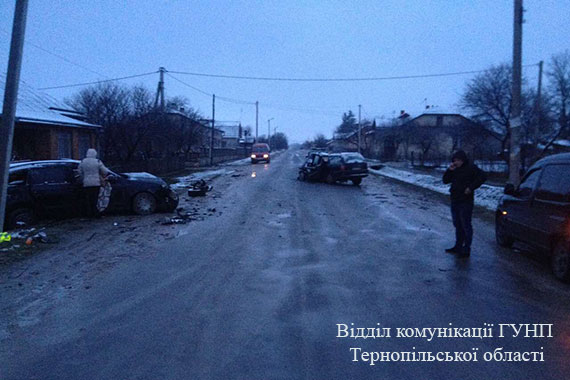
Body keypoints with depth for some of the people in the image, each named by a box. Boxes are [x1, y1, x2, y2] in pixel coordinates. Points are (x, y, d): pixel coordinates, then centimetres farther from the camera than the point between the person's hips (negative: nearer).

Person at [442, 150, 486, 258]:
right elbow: (445, 180, 13)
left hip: (465, 202, -8)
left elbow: (483, 176, -18)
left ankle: (466, 249, 0)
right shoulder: (455, 169, 14)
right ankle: (458, 246, 25)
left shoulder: (471, 168, -8)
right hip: (455, 201, 8)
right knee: (458, 225, 15)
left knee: (466, 226, -5)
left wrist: (471, 187, -21)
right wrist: (449, 171, -3)